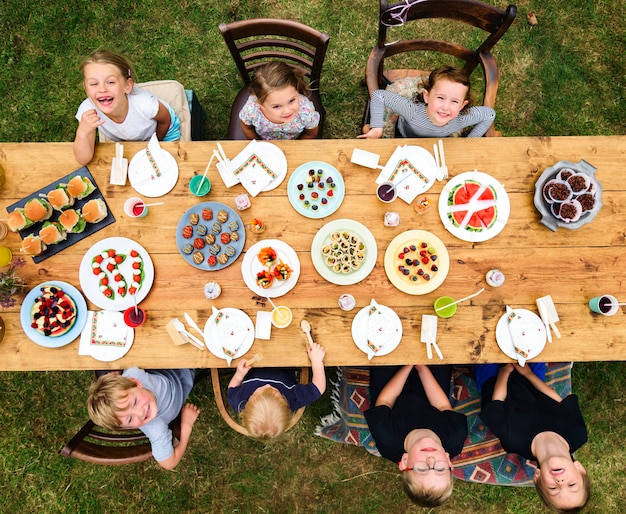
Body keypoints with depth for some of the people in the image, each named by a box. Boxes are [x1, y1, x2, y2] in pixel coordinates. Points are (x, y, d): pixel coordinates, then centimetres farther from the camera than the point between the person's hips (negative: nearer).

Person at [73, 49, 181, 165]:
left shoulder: (144, 104, -43)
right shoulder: (88, 110, -35)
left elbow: (165, 121, -17)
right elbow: (83, 160, -31)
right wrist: (82, 133, -51)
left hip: (163, 132, -1)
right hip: (126, 141, 2)